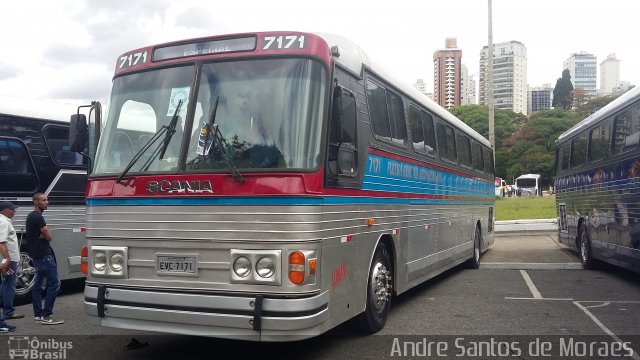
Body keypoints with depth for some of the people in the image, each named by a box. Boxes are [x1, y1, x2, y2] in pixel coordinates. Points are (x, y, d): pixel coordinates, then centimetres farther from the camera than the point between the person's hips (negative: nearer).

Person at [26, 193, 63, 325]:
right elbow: (49, 237, -16)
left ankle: (38, 314, 14)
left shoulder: (31, 216, 17)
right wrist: (46, 233, 4)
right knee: (54, 283, -11)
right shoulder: (38, 217, -16)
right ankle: (46, 316, -12)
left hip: (37, 255, 11)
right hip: (44, 255, -11)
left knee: (38, 284, 11)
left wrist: (44, 234, -4)